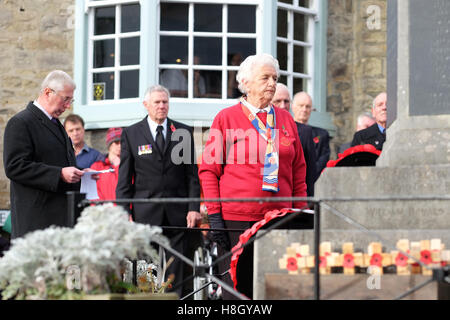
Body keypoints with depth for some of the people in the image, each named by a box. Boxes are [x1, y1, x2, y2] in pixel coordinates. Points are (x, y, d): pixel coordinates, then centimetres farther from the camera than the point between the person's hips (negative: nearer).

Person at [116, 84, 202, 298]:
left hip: (177, 213, 1)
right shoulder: (130, 134, 7)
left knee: (176, 273, -1)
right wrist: (124, 213, -3)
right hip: (145, 213, -1)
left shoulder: (183, 132, 10)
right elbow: (124, 178, 5)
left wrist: (194, 208, -1)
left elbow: (192, 174, 9)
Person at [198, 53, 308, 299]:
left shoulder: (286, 120, 14)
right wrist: (214, 215, -7)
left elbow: (298, 170, 17)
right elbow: (209, 170, 1)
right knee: (237, 287, -1)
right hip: (236, 219, -3)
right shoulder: (226, 118, 2)